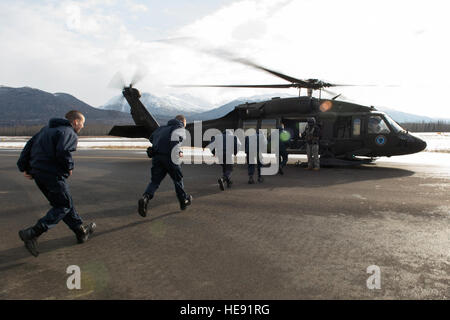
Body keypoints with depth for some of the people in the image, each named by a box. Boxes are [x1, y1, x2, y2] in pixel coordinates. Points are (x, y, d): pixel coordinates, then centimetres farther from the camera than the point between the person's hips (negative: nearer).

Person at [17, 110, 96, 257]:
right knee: (64, 206, 2)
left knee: (63, 202, 17)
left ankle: (81, 232, 28)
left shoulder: (47, 129, 20)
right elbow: (63, 152, -25)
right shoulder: (69, 133, -8)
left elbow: (30, 144, 16)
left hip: (37, 172, 10)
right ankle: (32, 233, -8)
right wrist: (69, 167, -8)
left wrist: (24, 167, 13)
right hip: (53, 174, -9)